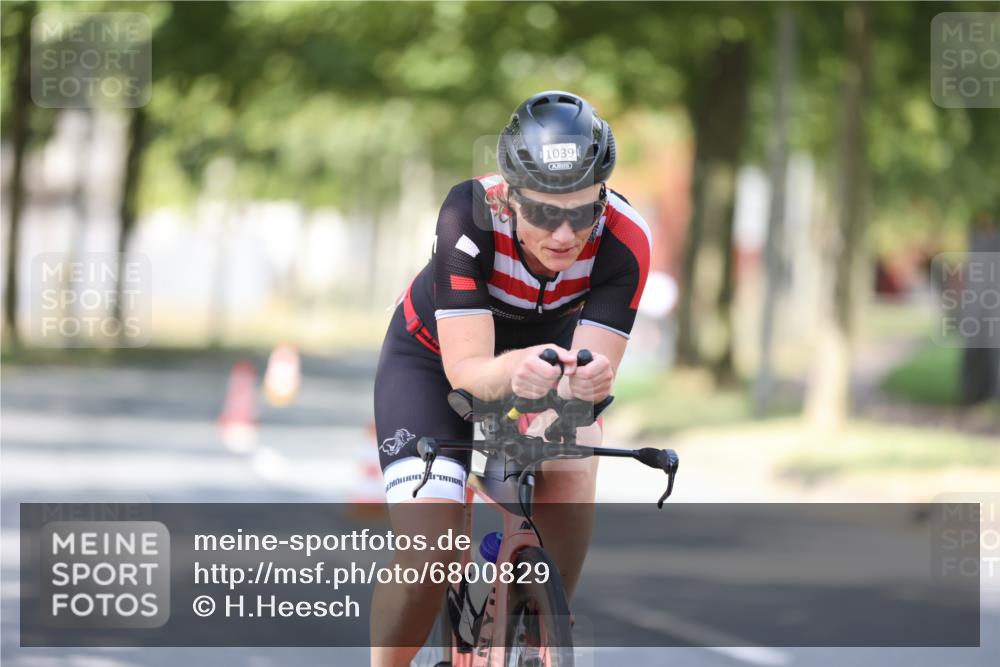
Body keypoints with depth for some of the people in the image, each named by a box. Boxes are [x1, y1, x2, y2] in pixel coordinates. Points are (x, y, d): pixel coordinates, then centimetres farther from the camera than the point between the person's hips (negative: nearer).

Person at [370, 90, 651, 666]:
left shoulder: (626, 240, -31)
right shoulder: (470, 215, -36)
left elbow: (598, 369, -34)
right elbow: (465, 368, -39)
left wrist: (589, 379, -58)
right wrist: (512, 371, -61)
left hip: (547, 350, 2)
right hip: (434, 359, -2)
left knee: (570, 479, -29)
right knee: (431, 559, -19)